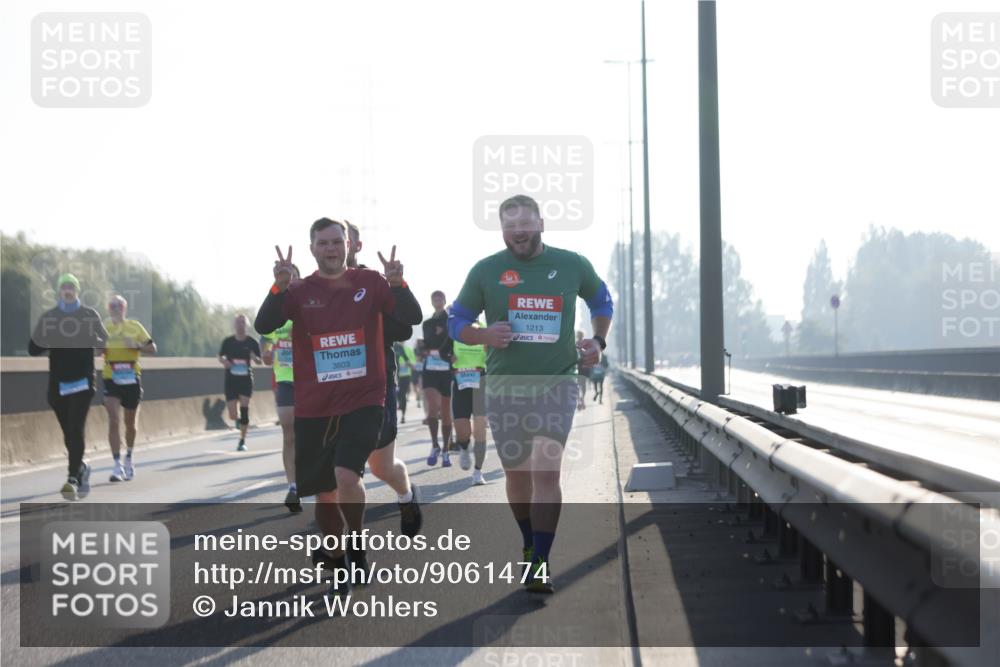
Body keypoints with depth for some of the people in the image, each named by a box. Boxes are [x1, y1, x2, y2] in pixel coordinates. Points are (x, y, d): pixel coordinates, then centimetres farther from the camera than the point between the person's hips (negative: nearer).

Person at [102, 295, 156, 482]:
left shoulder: (135, 326, 4)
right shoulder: (102, 328, 1)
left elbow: (152, 349, 4)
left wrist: (137, 345, -13)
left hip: (132, 380, 2)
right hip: (111, 380, -2)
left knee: (130, 424, 13)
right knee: (114, 421, -14)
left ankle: (129, 458, 36)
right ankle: (117, 465, -13)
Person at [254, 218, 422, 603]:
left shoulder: (369, 283, 2)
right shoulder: (299, 291, 2)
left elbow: (411, 318, -6)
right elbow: (263, 326, -11)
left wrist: (397, 284, -23)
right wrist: (279, 287, -26)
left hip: (363, 401, -2)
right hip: (313, 408, 2)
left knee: (346, 475, -24)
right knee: (324, 493, 9)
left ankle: (355, 546, 1)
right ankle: (339, 572, 25)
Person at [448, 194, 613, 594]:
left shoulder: (572, 266, 2)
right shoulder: (486, 271, 0)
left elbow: (600, 299, 22)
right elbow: (456, 321, 7)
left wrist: (598, 341, 5)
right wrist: (484, 335, -14)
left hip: (556, 384, -1)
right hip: (504, 386, 2)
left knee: (546, 471, -14)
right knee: (517, 472, 11)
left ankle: (540, 564, -12)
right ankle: (529, 545, 33)